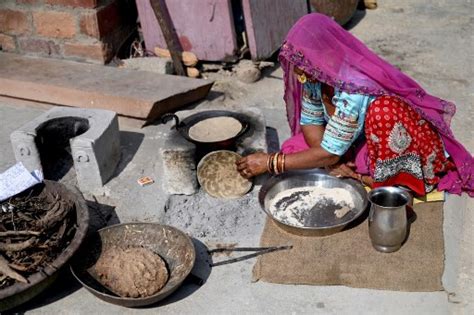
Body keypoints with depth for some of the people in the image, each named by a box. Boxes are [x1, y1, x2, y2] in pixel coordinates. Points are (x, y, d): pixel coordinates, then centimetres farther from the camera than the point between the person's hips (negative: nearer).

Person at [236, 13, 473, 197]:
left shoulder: (354, 91, -36)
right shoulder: (316, 74, -15)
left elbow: (329, 152, -31)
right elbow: (310, 121, -7)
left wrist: (270, 163, -29)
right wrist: (332, 163, -24)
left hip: (400, 149, -7)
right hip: (360, 143, 7)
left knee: (383, 110, -40)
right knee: (293, 150, -12)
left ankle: (397, 187, -24)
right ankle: (369, 177, -8)